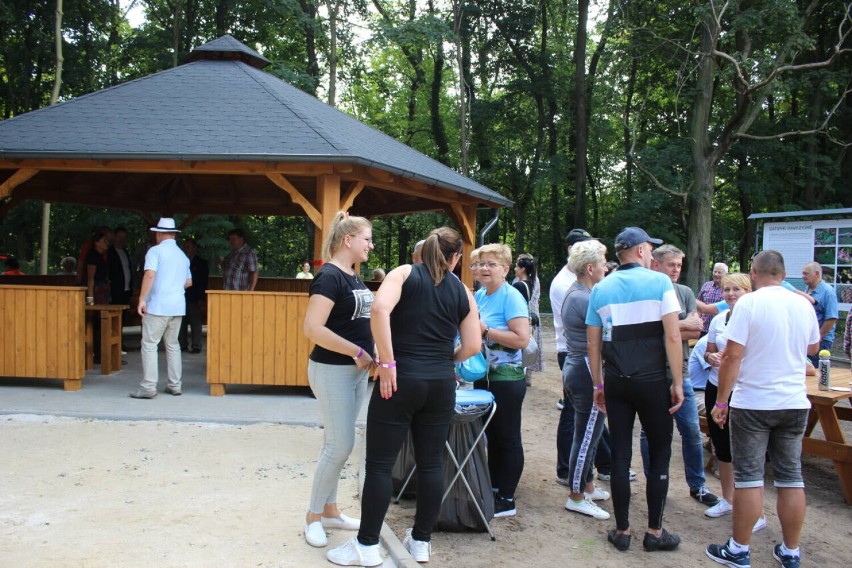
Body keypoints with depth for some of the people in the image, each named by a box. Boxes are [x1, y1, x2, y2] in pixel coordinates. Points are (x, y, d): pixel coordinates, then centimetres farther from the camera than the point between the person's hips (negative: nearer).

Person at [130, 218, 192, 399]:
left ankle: (148, 387, -6)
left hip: (158, 306, -6)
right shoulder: (182, 255, 16)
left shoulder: (155, 251, -4)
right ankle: (175, 385, 13)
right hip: (178, 306, 6)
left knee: (149, 344, -3)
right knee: (172, 345, 13)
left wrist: (142, 299, -16)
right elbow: (188, 282, 20)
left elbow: (150, 275, -17)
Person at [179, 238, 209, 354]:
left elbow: (204, 282, 0)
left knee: (195, 323, -4)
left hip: (194, 299, -4)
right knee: (181, 323, 4)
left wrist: (201, 298, -8)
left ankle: (196, 346, -3)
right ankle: (182, 344, 10)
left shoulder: (202, 263, 5)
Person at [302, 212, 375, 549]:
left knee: (338, 443, 15)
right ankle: (313, 516, 12)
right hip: (332, 370, -8)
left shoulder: (354, 278, 11)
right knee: (340, 445, -5)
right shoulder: (329, 276, -16)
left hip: (356, 371, 9)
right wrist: (358, 352, -22)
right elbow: (313, 328, -25)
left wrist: (370, 355, 6)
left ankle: (330, 511, 27)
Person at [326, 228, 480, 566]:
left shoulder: (404, 273, 2)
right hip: (442, 384, 4)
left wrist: (387, 363, -15)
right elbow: (473, 346, 6)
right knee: (431, 462, 12)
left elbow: (379, 310, -18)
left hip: (402, 379, -3)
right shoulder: (463, 292, 10)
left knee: (380, 463, 4)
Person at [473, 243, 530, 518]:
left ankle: (507, 500, 12)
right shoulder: (479, 295, 8)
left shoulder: (511, 297, -15)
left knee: (508, 439, 3)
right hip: (484, 377, 8)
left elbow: (522, 339, -25)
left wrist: (485, 330, -21)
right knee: (492, 435, 17)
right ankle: (494, 490, 30)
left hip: (507, 379, -8)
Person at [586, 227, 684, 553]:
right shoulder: (659, 282, -6)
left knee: (620, 455, 9)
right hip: (652, 381, -3)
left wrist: (598, 385, 13)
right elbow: (672, 336, -12)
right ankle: (654, 532, 16)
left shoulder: (601, 289, 5)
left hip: (615, 382, 3)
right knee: (659, 454, 10)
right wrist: (677, 382, -6)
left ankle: (622, 531, 17)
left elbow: (593, 343, 5)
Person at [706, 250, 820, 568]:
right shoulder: (804, 305, 4)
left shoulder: (749, 303, -12)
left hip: (752, 403, -5)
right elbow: (813, 348, 21)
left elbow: (732, 356, -16)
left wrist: (720, 401, -9)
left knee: (749, 477, 3)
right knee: (791, 476, 12)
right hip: (795, 403, 5)